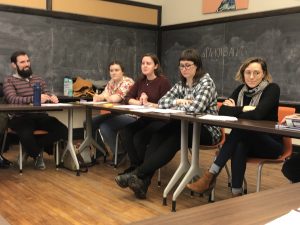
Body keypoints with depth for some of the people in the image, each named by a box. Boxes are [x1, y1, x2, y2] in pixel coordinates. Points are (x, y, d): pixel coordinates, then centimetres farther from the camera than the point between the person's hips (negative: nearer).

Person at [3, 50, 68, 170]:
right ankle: (37, 154, 0)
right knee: (26, 135, -37)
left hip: (40, 116, 5)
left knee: (63, 131, -20)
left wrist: (52, 97, -11)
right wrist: (34, 98, -29)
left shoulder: (38, 79, 19)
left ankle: (32, 148, 2)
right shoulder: (9, 81, 2)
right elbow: (12, 99, -15)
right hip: (20, 118, -4)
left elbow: (46, 95, 16)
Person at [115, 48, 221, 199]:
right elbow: (162, 103, 5)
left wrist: (175, 104, -9)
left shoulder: (206, 82, -8)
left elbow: (196, 107, -24)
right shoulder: (181, 84, 13)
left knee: (174, 138, -32)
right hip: (187, 126, 6)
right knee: (160, 134, -24)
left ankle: (138, 174, -33)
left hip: (207, 130, -6)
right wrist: (179, 102, -11)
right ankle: (144, 181, -33)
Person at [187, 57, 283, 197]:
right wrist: (243, 109, -16)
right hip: (246, 142, 4)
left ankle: (211, 176, -30)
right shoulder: (241, 90, 7)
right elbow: (223, 111, -4)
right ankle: (236, 193, -31)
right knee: (239, 146, -33)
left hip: (270, 144, -4)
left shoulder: (272, 89, -10)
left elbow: (258, 114, -27)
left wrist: (235, 110, -13)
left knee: (239, 131, -31)